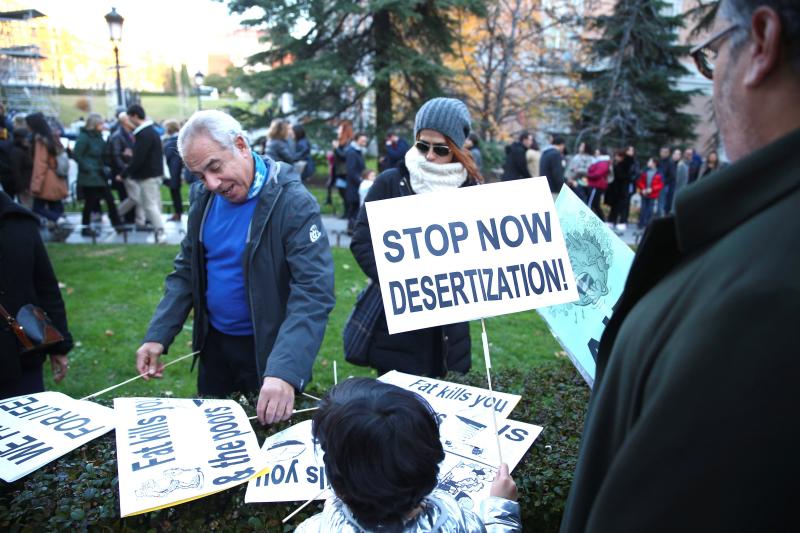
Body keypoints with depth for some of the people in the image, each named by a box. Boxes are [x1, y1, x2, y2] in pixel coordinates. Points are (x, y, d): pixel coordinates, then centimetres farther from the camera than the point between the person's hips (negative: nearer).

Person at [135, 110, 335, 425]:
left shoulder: (293, 203, -22)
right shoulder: (202, 197, -1)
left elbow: (313, 292, -29)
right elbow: (187, 270, 8)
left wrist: (284, 371, -40)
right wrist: (157, 336, -3)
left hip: (267, 349, -5)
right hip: (213, 342, 6)